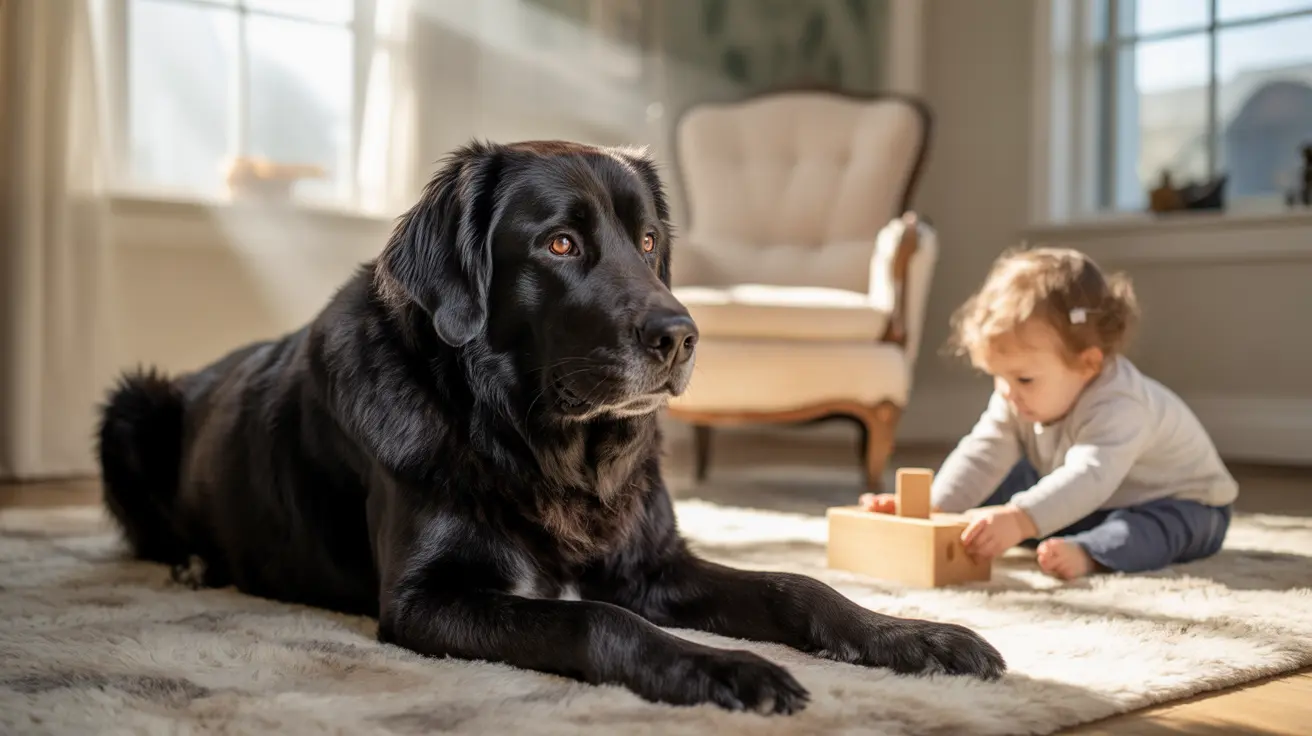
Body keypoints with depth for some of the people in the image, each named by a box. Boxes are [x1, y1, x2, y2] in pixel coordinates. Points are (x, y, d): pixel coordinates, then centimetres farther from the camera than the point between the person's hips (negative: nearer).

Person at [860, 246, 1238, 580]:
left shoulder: (1116, 406, -40)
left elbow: (1089, 477, -54)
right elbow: (984, 453, -20)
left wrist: (1020, 519, -69)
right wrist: (932, 507, -35)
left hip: (1179, 502, -7)